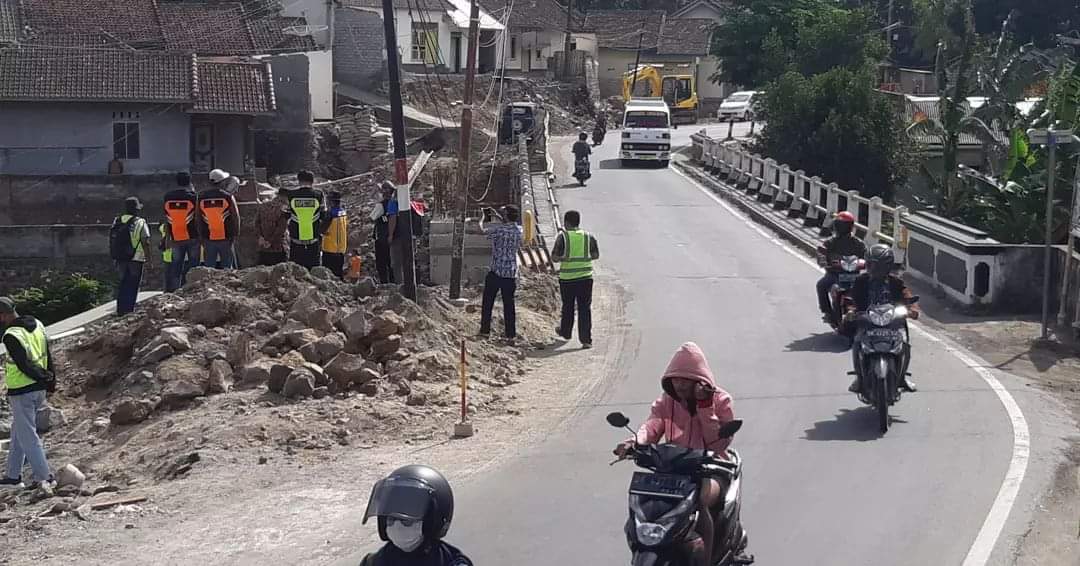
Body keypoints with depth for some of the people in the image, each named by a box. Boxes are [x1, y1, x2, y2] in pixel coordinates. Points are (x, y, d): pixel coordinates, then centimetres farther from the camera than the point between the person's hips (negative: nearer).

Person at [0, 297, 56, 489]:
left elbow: (24, 366, -21)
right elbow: (48, 356, 9)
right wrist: (51, 379, 14)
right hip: (39, 390, 9)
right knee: (18, 432, 19)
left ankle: (43, 477, 5)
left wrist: (43, 378, -9)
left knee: (27, 436, 2)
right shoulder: (37, 325, 4)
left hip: (22, 392, -8)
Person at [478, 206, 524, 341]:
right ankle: (511, 334, 8)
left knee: (488, 302, 11)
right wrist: (497, 216, 27)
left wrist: (483, 217, 15)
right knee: (509, 303, 8)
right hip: (511, 273, 4)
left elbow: (481, 230, -3)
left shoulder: (499, 230, -16)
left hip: (496, 272, -4)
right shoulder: (520, 230, 1)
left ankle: (485, 330, 16)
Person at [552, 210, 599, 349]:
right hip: (586, 277, 1)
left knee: (568, 307, 17)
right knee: (585, 308, 2)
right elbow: (596, 255, 11)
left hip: (567, 278, -1)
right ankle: (586, 339, -4)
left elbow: (554, 258, -7)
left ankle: (565, 332, 36)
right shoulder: (589, 237, 2)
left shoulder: (562, 236, -6)